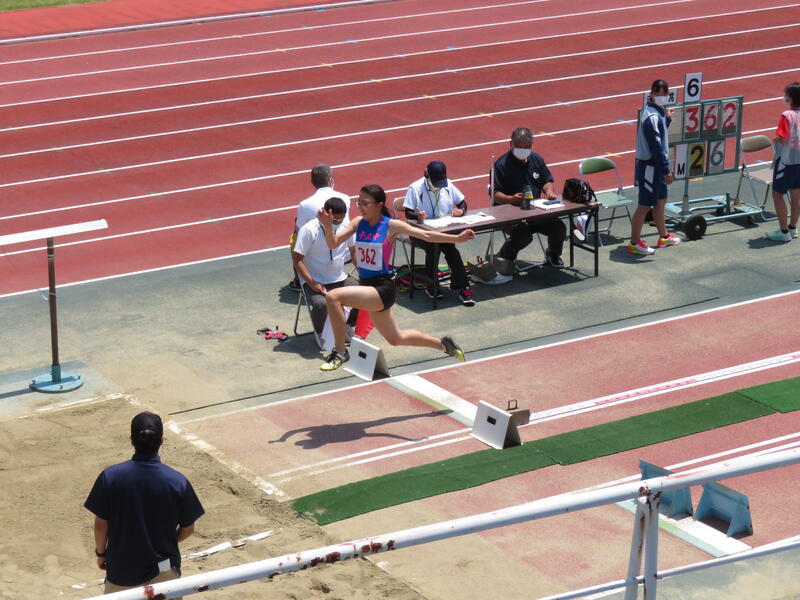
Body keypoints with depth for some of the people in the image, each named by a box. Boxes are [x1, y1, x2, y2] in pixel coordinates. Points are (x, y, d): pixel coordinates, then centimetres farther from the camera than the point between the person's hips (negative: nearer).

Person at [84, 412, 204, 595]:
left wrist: (101, 553, 11)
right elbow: (188, 529, -5)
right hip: (164, 572, -1)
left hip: (121, 568, 1)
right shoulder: (178, 482, -17)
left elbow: (101, 525, -8)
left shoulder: (109, 477, -16)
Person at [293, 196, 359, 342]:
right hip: (316, 282, -5)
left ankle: (348, 325, 12)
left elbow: (353, 251, 15)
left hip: (341, 280, 5)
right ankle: (320, 333, -1)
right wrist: (312, 284, -23)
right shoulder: (309, 230, -15)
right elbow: (297, 259, -14)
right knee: (321, 304, -34)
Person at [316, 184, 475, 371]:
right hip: (366, 286, 7)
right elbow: (333, 243, -3)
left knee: (333, 297, -26)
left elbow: (426, 235, -4)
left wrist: (457, 238, -11)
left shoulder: (391, 226, -9)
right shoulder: (358, 223, 4)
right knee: (396, 338, 22)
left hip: (382, 288, -7)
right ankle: (443, 344, 42)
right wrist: (328, 226, -23)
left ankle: (340, 352, -14)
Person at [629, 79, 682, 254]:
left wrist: (667, 119, 15)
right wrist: (666, 170, -23)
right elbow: (656, 146, -24)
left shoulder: (658, 112, 9)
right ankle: (635, 243, 5)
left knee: (661, 200, 21)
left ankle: (663, 237, 36)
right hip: (649, 167, -10)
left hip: (655, 166, 10)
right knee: (645, 205, -3)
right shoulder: (652, 117, -22)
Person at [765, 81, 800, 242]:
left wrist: (774, 140, -5)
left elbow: (782, 139, -26)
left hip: (786, 160, -7)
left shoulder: (787, 116, -21)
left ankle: (784, 232, 3)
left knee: (777, 193, 3)